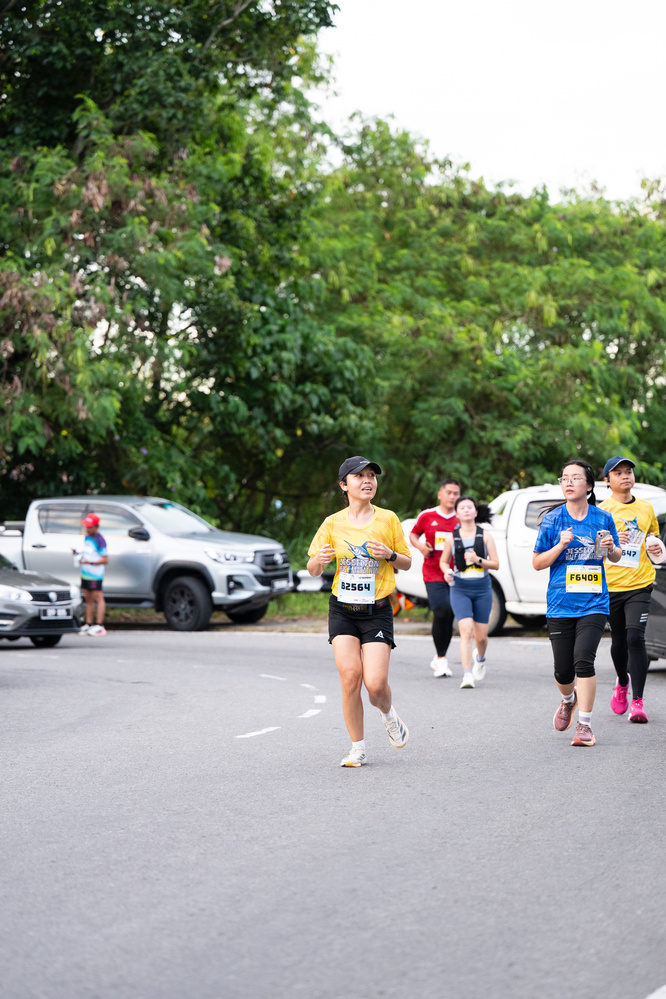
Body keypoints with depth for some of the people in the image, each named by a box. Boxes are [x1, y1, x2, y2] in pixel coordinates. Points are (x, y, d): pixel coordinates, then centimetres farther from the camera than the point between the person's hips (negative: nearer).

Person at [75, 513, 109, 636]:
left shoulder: (100, 540, -14)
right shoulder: (87, 537, 13)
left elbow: (105, 560, -17)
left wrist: (90, 562, -24)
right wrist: (78, 554, 7)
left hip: (95, 574, -9)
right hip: (85, 573, 9)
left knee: (98, 598, -7)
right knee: (88, 599, 11)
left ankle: (100, 626, -9)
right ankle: (89, 624, 16)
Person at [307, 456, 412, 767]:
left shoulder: (387, 519, 1)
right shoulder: (333, 523, 2)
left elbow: (407, 563, 9)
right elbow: (313, 570, 6)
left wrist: (390, 555, -12)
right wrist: (318, 560, -17)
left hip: (377, 610, -1)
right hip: (342, 610, 1)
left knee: (376, 683, -12)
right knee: (350, 676, -12)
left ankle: (388, 715, 24)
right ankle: (357, 748, 3)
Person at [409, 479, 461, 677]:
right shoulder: (427, 516, 3)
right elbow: (413, 534, 16)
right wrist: (420, 546, -4)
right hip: (433, 573, -2)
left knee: (449, 617, 5)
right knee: (441, 613, -15)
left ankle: (438, 660, 22)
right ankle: (441, 658, -2)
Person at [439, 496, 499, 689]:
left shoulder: (485, 536, 1)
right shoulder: (452, 538, 2)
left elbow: (496, 564, 0)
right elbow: (443, 561, 16)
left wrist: (478, 560, -17)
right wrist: (447, 572, -6)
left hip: (482, 589, 1)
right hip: (460, 589, -1)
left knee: (481, 635, 7)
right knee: (466, 630, -18)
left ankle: (480, 658, 42)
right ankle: (467, 675, -17)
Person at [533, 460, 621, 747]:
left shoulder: (602, 518, 3)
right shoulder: (552, 520, 2)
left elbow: (616, 557, 16)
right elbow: (537, 562, 3)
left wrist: (611, 548, -7)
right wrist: (561, 545, -13)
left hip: (593, 604, -1)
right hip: (560, 604, 1)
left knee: (583, 660, -17)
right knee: (563, 670, 4)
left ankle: (585, 724, -9)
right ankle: (568, 700, 38)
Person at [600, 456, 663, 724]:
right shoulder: (601, 511, 0)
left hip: (639, 584, 0)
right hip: (610, 585, 0)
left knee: (635, 637, -14)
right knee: (619, 641, 9)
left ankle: (637, 701, -13)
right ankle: (622, 684, 39)